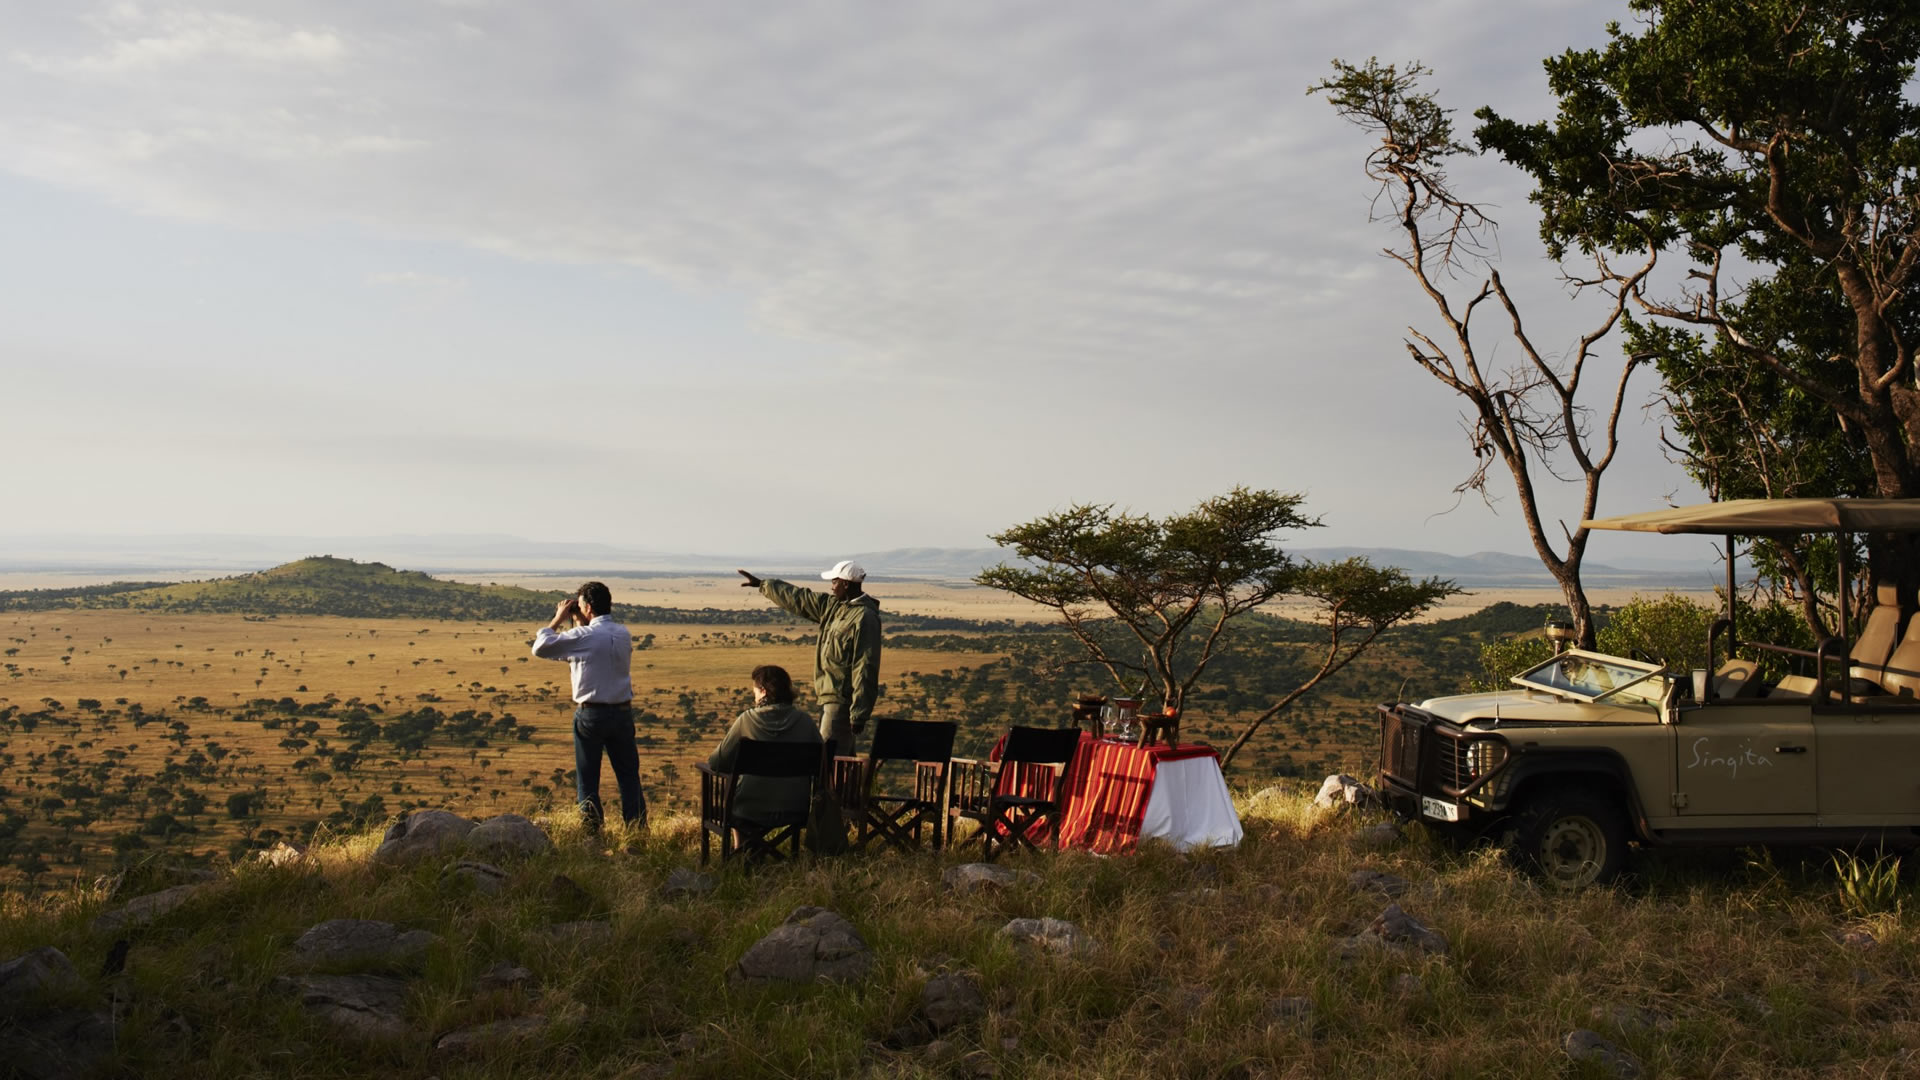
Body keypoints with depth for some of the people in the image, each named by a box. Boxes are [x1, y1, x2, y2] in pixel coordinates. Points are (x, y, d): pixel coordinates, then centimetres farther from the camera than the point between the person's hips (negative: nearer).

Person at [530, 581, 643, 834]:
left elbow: (540, 648, -10)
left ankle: (592, 830, 10)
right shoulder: (623, 634, 4)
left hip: (591, 714, -5)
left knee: (587, 778, 8)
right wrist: (582, 624, 14)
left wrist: (558, 620, 0)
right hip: (622, 711, 5)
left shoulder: (584, 636, -15)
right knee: (628, 775, 12)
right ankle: (638, 830, 12)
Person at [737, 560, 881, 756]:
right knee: (840, 757, 13)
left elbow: (865, 669, -21)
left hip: (842, 701, -10)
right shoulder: (833, 606, 10)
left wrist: (858, 714, -23)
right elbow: (798, 599, 23)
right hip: (829, 697, 10)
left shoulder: (865, 618, -18)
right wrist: (762, 584, 29)